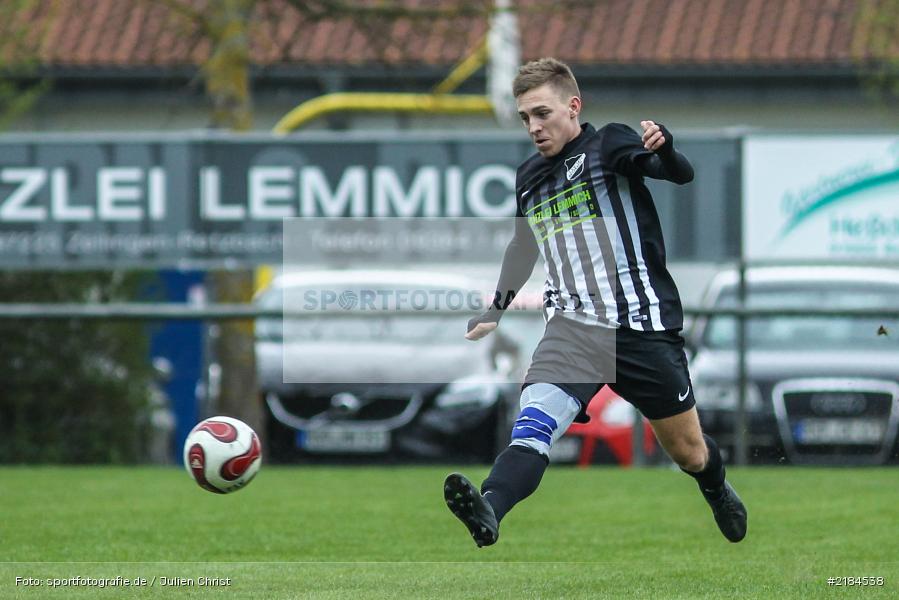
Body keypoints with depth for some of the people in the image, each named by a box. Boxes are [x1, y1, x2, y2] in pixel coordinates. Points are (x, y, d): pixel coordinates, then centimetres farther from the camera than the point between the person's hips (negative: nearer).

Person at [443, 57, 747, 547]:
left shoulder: (608, 146, -3)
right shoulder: (529, 179, 14)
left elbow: (681, 174, -19)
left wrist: (663, 149, -41)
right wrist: (494, 313, 33)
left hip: (643, 327, -3)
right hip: (574, 327, 3)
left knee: (689, 454, 12)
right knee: (533, 426, -26)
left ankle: (718, 492, 47)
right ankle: (488, 511, -51)